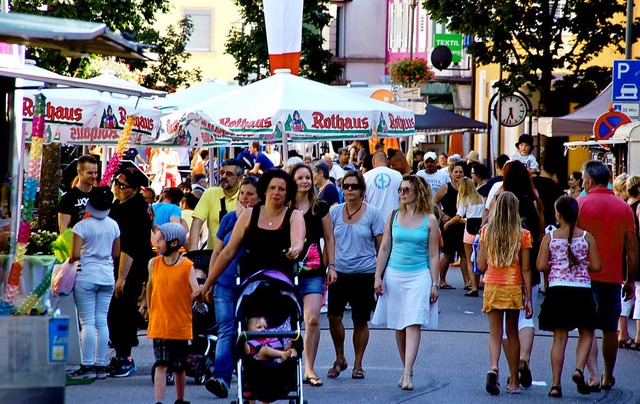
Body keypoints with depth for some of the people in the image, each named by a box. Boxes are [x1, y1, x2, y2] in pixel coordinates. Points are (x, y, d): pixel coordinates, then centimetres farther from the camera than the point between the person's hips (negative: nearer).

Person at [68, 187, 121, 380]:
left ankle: (87, 366, -6)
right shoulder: (113, 225, 4)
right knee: (102, 322, 7)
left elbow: (75, 255, -15)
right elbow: (116, 253, 11)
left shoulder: (82, 226, -12)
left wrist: (70, 261, 5)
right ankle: (100, 366, 8)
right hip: (107, 276, 5)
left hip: (86, 277, -5)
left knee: (87, 322, -4)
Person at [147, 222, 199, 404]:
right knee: (161, 365, -9)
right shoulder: (154, 263, 3)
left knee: (179, 368, 11)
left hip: (181, 326, -1)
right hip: (159, 326, 1)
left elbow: (196, 292, -12)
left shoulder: (187, 266, -5)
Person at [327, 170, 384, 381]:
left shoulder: (372, 213, -1)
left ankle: (358, 364, 19)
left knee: (360, 321, 5)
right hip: (339, 272, 2)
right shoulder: (334, 211, 5)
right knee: (334, 316, -9)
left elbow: (382, 245, 1)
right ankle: (339, 359, 12)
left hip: (364, 274, -2)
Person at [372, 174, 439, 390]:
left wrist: (434, 284, -1)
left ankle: (407, 374, -20)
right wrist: (378, 276, 5)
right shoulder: (394, 216, 8)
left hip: (419, 276, -3)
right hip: (394, 274, 3)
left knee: (413, 324, -13)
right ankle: (406, 370, 17)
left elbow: (433, 255, 3)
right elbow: (384, 249, 11)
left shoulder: (429, 220, 1)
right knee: (399, 326, 6)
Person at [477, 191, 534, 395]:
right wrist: (528, 298, 1)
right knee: (512, 333, 13)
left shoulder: (486, 231, -2)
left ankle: (493, 367, -25)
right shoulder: (522, 235, -5)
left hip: (492, 287, 0)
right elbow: (525, 269, -4)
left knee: (495, 333, 3)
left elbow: (481, 265, 0)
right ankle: (513, 380, 18)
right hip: (514, 287, 0)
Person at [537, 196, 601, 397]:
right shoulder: (586, 237, -1)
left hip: (557, 290, 1)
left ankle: (556, 384, 1)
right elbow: (596, 266, -2)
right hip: (582, 291, -1)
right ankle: (579, 369, -8)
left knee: (559, 337, 6)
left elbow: (541, 266, -5)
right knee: (586, 333, 15)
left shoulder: (549, 237, -1)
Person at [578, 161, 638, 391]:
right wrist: (630, 281, 13)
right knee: (610, 330, 14)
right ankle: (608, 377, 25)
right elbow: (632, 249, 5)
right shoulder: (624, 208, 3)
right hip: (613, 277, 3)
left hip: (586, 276, -3)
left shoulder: (580, 204, -6)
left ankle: (593, 375, -15)